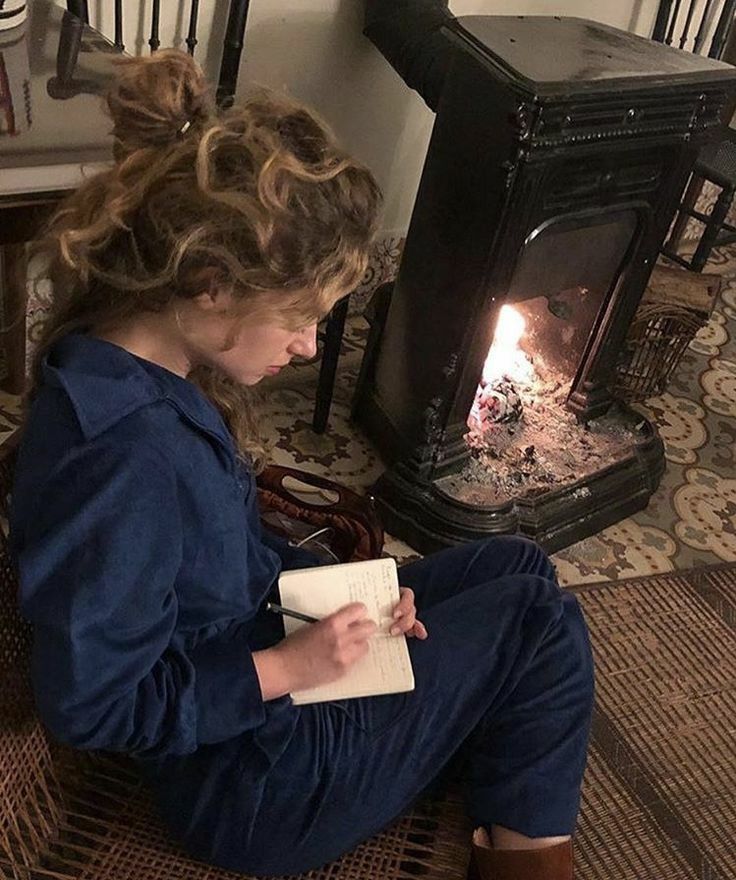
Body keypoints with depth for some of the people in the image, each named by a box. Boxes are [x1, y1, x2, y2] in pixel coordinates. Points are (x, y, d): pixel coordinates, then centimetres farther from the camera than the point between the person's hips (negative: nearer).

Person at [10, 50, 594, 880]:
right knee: (542, 624, -5)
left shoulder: (155, 364, -6)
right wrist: (288, 668, -21)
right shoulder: (126, 457, -35)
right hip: (252, 776, -8)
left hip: (260, 638, 9)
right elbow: (90, 705, -27)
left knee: (517, 565, 11)